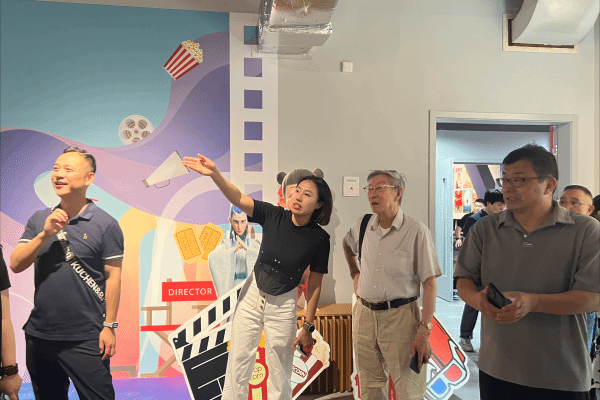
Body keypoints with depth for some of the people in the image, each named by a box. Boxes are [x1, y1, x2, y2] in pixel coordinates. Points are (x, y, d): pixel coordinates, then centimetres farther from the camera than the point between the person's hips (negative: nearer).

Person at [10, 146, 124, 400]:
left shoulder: (105, 224, -9)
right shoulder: (39, 220, 6)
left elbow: (113, 277, -9)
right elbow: (16, 265, 0)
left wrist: (109, 326, -10)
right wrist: (45, 234, -15)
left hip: (86, 339, -5)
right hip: (38, 335, 5)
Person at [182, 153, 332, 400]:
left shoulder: (319, 239, -15)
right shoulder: (274, 216, -13)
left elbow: (315, 285, -9)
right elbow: (238, 199, -24)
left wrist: (308, 327, -5)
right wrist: (214, 173, -42)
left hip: (282, 304, -2)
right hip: (252, 294, 2)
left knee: (280, 372, 11)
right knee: (238, 360, 13)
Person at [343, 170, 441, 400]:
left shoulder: (416, 231, -13)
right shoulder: (363, 225, 3)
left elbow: (430, 284, -13)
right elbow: (347, 244, 27)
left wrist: (424, 330, -18)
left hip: (400, 316, -5)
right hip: (364, 314, 5)